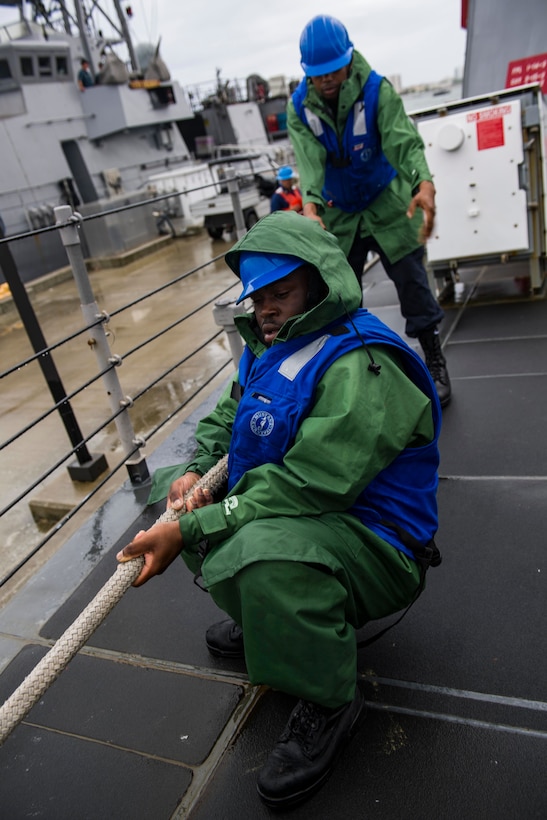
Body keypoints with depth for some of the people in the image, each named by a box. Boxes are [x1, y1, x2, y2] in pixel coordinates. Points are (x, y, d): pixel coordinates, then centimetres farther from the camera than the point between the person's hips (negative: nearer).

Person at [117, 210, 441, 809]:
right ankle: (265, 618, 17)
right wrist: (195, 470, -7)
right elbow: (224, 418, 15)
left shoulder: (360, 368, -24)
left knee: (263, 548, -41)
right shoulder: (270, 349, 6)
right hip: (293, 509, 9)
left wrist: (189, 529, -30)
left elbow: (305, 486, -31)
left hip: (377, 543, -9)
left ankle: (328, 704, -10)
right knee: (169, 485, 13)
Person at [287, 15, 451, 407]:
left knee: (412, 281, -3)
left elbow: (405, 141, -30)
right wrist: (311, 205, -46)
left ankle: (436, 363, 11)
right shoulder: (299, 107, -11)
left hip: (387, 204, -2)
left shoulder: (377, 90, -18)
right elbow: (309, 159, -25)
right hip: (339, 212, 3)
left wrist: (424, 183, -51)